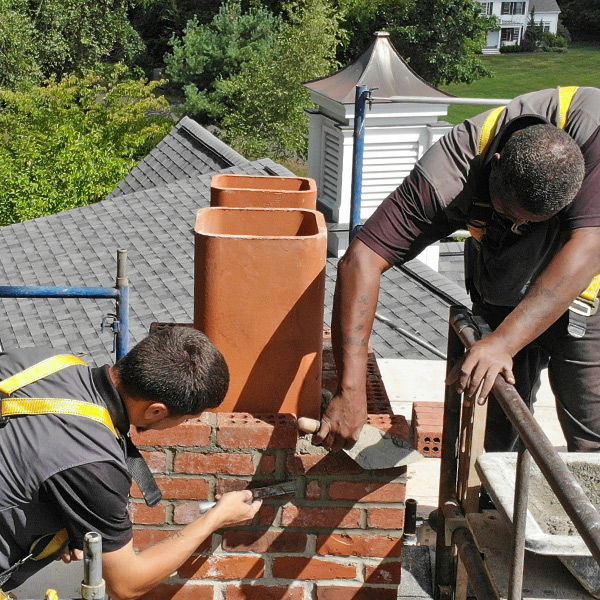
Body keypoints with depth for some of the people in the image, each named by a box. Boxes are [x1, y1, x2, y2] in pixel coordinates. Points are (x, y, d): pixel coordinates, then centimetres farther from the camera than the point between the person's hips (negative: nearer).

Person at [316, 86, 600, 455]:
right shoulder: (451, 171, -33)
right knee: (503, 437, 5)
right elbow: (361, 260, -35)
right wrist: (350, 391, -42)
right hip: (501, 301, 1)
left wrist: (505, 342, -52)